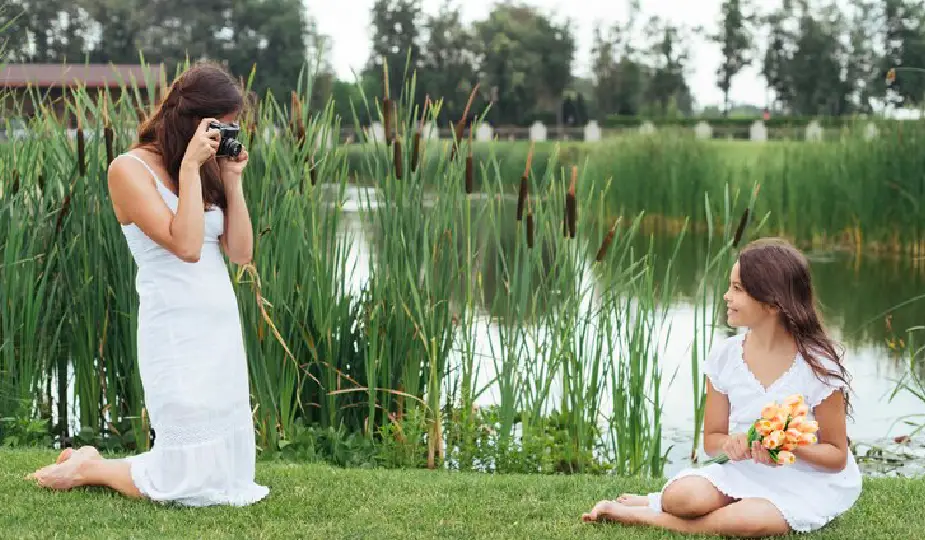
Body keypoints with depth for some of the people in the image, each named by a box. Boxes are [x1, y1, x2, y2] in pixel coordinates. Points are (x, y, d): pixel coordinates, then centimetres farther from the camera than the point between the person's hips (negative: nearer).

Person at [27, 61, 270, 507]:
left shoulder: (207, 171, 11)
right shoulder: (131, 169, -9)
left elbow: (240, 252, 6)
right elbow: (185, 244, -20)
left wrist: (232, 179, 1)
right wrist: (189, 166, -17)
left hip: (224, 328, 8)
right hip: (177, 333, -8)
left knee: (229, 469, 12)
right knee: (191, 479, -4)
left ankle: (93, 463, 28)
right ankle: (86, 469, 19)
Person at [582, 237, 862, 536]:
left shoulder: (817, 365, -14)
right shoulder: (724, 357, -3)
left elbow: (836, 456, -7)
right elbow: (712, 439, 5)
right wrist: (731, 444, -19)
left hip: (809, 483, -3)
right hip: (745, 472, 3)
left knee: (748, 521, -34)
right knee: (682, 495, -31)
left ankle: (638, 514, -16)